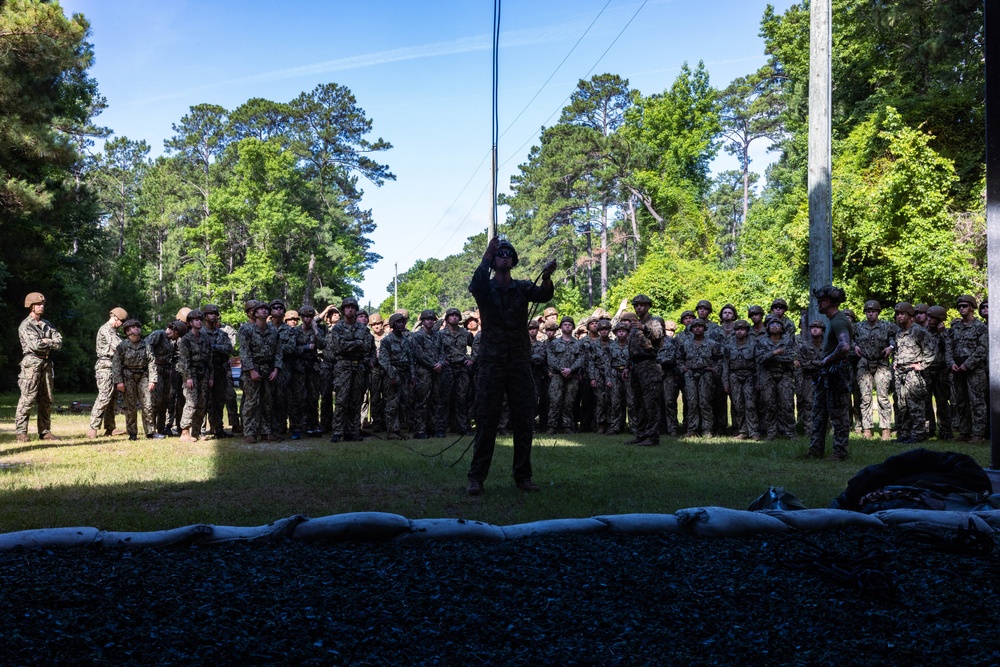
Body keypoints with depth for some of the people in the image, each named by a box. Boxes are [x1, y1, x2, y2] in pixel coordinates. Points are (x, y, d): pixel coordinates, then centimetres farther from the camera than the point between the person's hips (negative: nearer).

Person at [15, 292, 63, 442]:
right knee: (28, 398, -9)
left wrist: (45, 341, -10)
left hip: (46, 364, 7)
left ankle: (45, 431, 12)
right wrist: (50, 342, -2)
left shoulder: (47, 324, 16)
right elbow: (35, 345, -18)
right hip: (32, 363, -7)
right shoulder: (25, 326, -5)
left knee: (47, 400, 7)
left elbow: (59, 342, 6)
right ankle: (21, 432, -6)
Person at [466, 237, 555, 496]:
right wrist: (486, 257, -32)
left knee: (523, 422, 4)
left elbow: (543, 295, -10)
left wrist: (547, 276, -32)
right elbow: (476, 284, -18)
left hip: (520, 363, 2)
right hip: (492, 362, -2)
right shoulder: (486, 288, 6)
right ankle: (477, 477, 1)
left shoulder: (522, 288, 10)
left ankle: (523, 476, 13)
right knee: (486, 421, -2)